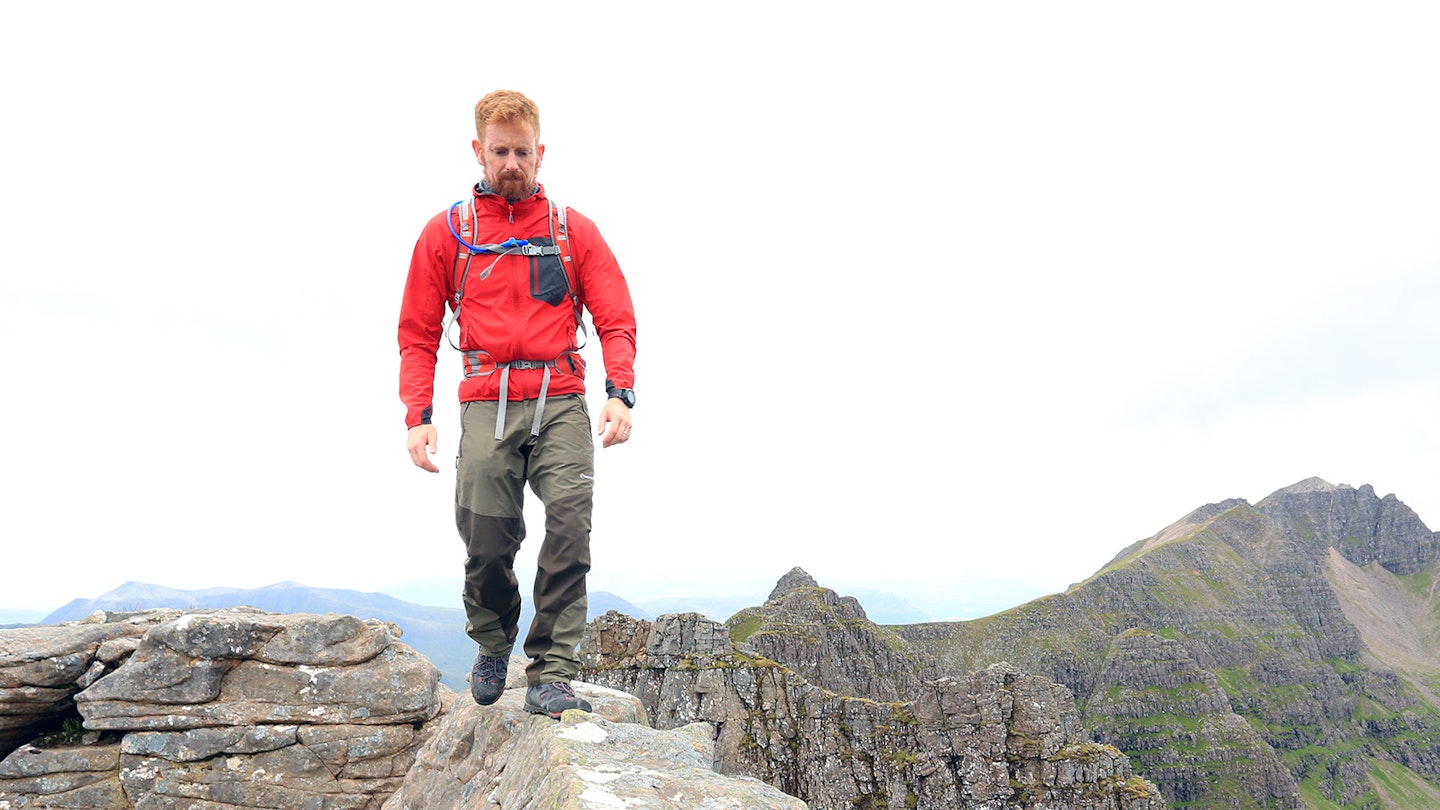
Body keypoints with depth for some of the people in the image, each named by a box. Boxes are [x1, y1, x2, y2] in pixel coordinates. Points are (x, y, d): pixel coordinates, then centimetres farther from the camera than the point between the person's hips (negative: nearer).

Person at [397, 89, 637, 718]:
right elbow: (418, 335, 12)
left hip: (561, 400, 0)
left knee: (570, 520, -16)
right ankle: (492, 645, 28)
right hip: (487, 402, 0)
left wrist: (620, 393, -11)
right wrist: (417, 416, 0)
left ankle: (551, 673, -6)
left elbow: (615, 320, 6)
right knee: (486, 539, -3)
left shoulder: (573, 230, 12)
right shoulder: (446, 232, 12)